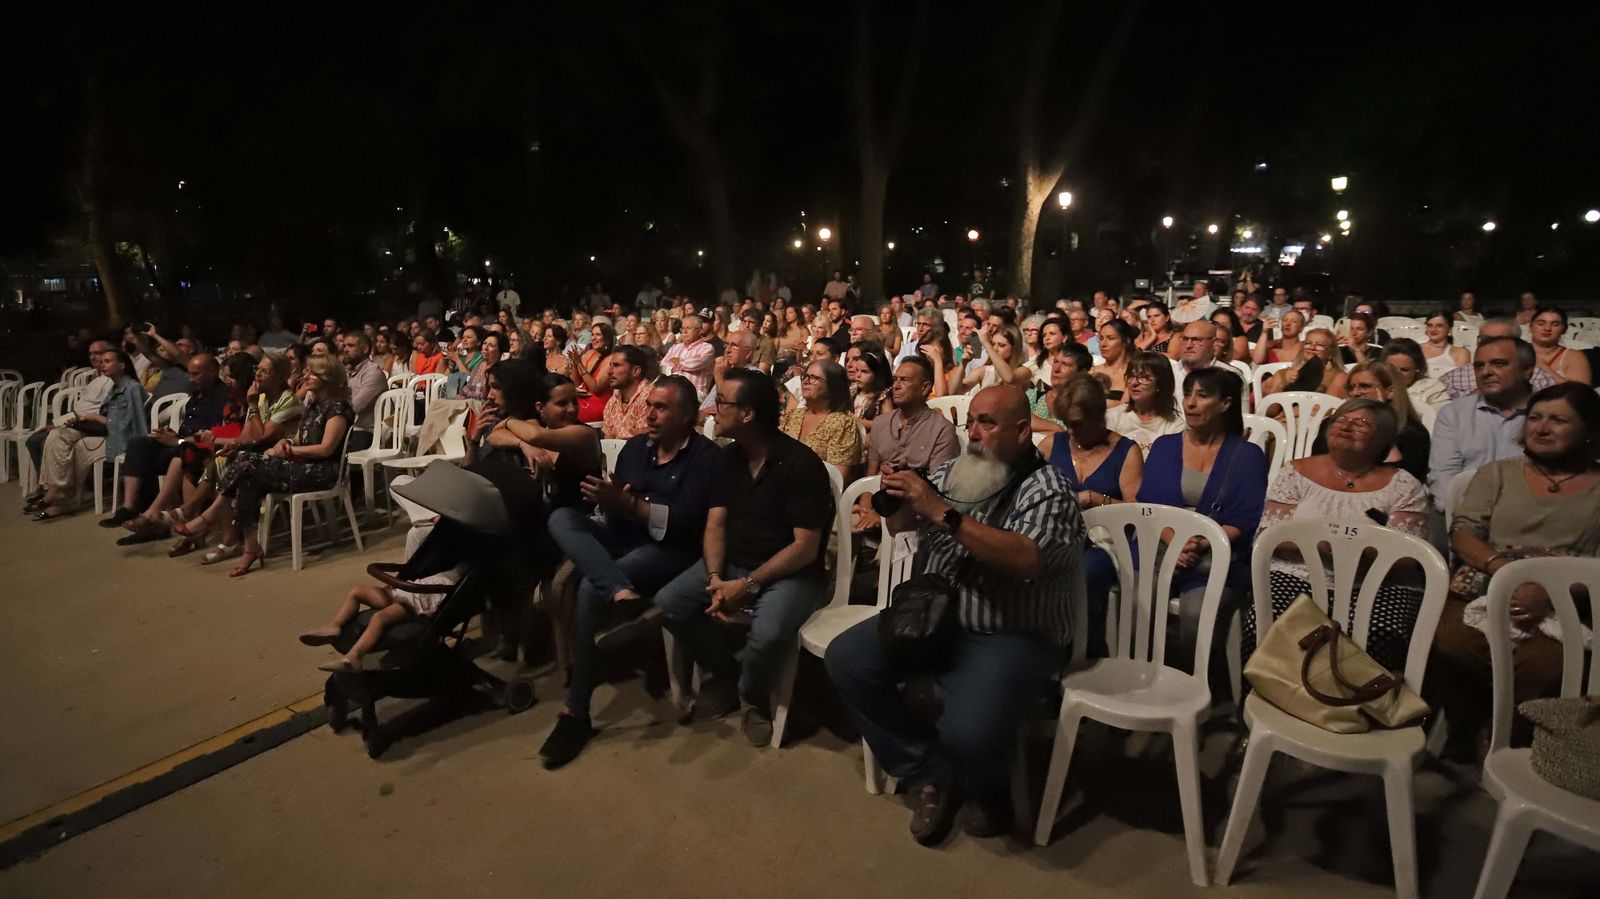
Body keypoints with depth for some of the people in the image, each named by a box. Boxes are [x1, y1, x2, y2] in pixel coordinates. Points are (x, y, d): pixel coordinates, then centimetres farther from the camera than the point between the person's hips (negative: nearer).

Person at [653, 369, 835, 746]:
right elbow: (715, 525, 2)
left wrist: (748, 584, -22)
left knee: (768, 634, -34)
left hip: (790, 572, -6)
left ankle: (753, 695, 2)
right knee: (668, 604, -12)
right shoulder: (728, 457, 4)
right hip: (732, 564, 6)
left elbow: (806, 547, -19)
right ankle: (725, 673, 11)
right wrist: (716, 579, -15)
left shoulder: (801, 463, -17)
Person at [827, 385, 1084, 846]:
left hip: (1012, 637, -6)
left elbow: (1027, 558, -28)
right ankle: (933, 776, 3)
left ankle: (989, 790, 11)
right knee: (846, 658, -10)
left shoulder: (1048, 489, -10)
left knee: (968, 731, -30)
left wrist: (943, 513, -31)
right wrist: (898, 498, -11)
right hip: (933, 617, 6)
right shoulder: (951, 472, 8)